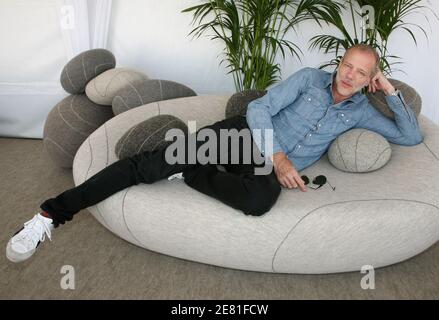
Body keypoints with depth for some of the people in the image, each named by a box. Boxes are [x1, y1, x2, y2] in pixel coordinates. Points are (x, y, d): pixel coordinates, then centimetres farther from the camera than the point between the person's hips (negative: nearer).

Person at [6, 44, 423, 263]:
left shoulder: (359, 110, 13)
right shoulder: (310, 78, 5)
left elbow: (411, 137, 13)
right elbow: (259, 108, -5)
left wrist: (391, 92, 6)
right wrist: (277, 156, -17)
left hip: (279, 168, 2)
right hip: (250, 136, -1)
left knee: (260, 200, -41)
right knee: (155, 162, -22)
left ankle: (192, 175, -12)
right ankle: (53, 212, -16)